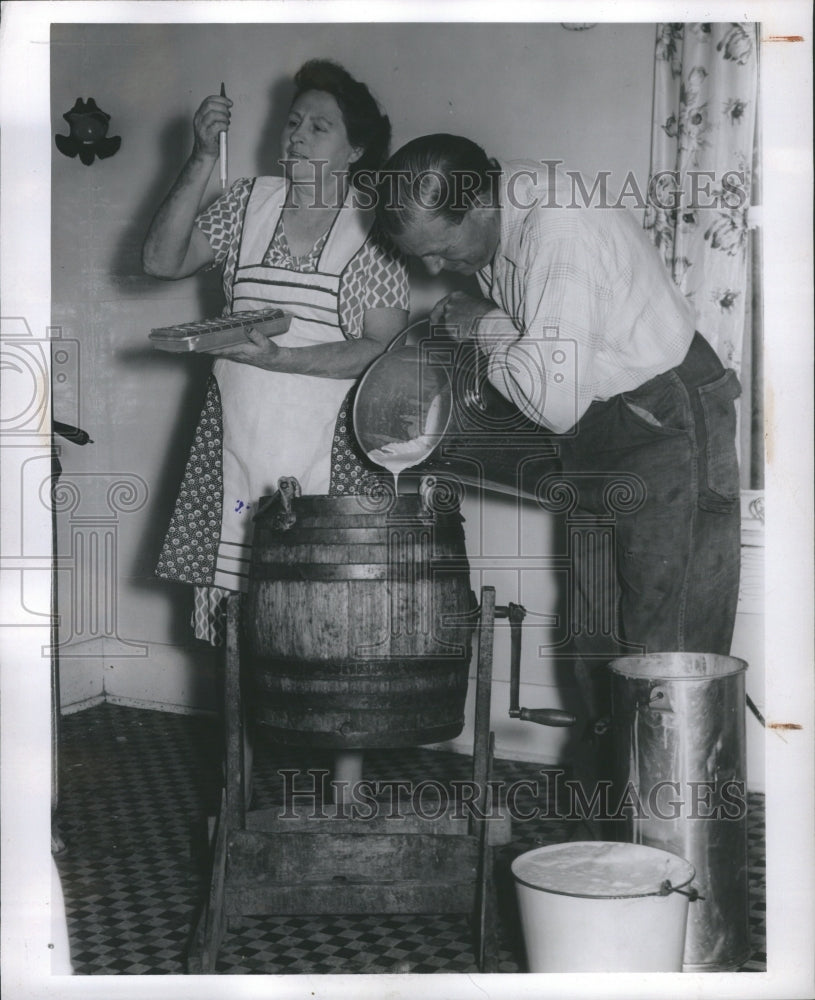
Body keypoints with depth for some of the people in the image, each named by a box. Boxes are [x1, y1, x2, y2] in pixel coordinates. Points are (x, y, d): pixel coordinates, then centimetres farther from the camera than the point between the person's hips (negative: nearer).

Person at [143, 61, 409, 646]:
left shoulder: (373, 226, 1)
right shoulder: (250, 202, 12)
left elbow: (384, 348, -6)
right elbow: (162, 261, 3)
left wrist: (279, 359, -16)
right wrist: (203, 161, -4)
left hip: (327, 444, -3)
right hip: (238, 436, 3)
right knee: (231, 594, -1)